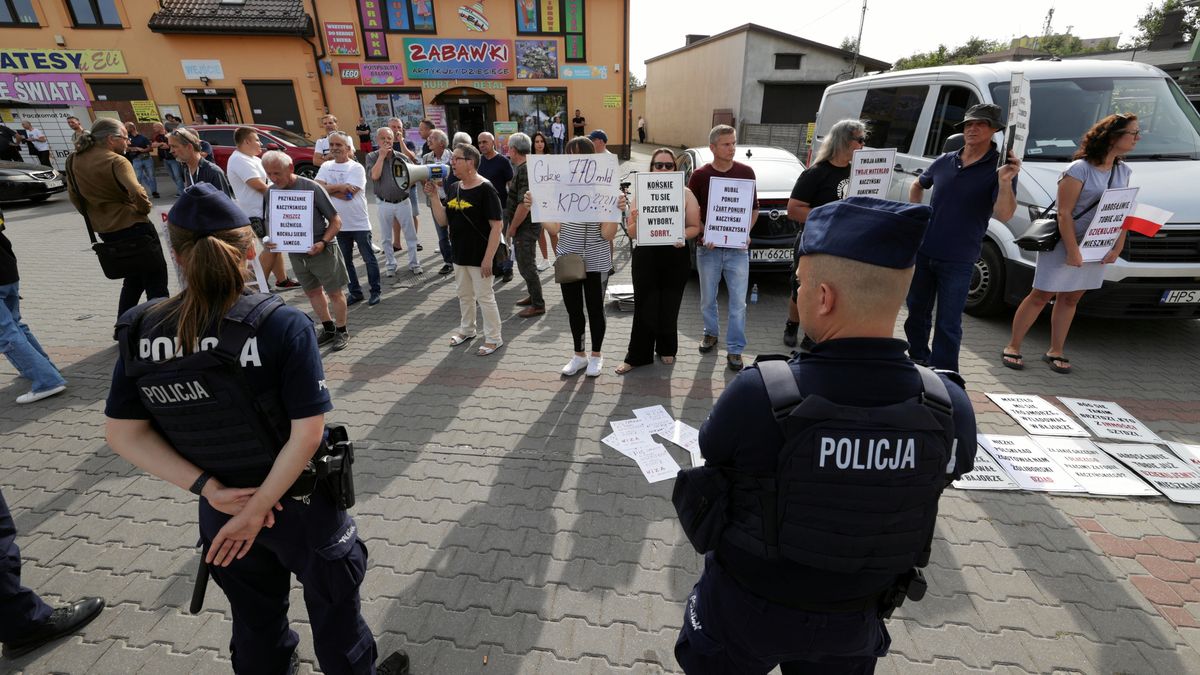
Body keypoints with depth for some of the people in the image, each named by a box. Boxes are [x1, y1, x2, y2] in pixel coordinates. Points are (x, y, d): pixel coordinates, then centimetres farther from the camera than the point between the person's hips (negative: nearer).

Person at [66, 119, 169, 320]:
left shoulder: (74, 160, 9)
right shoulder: (116, 161, -14)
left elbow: (73, 195, 16)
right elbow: (136, 192, -28)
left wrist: (94, 216, 23)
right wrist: (144, 208, -10)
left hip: (105, 231, 8)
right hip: (133, 227, -8)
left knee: (133, 279, 23)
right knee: (156, 284, -2)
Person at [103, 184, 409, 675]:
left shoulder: (142, 331, -11)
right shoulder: (283, 325, -24)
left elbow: (122, 434, -7)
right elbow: (307, 435, -25)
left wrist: (209, 488, -11)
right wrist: (259, 508, -15)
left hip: (220, 513, 4)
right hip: (299, 505, -3)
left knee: (255, 622, 29)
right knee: (335, 613, 22)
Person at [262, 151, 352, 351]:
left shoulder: (312, 188, -15)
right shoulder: (270, 192, 0)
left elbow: (336, 220, -11)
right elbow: (269, 221, 13)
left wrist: (323, 243, -24)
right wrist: (270, 239, -8)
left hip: (321, 249, -5)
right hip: (295, 252, 5)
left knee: (334, 292, 3)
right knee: (312, 292, 15)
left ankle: (342, 331, 19)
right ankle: (328, 329, 31)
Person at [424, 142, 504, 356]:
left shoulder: (485, 189, -15)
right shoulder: (453, 189, 7)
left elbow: (497, 226, -18)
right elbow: (442, 221, 7)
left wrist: (488, 258, -21)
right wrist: (433, 196, -6)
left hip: (479, 256, -7)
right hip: (459, 255, 7)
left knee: (484, 297, 2)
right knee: (464, 295, 20)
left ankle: (494, 338, 16)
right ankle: (467, 329, 39)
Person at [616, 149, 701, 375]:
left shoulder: (685, 194, 2)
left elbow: (695, 227, 3)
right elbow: (632, 234, 2)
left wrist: (683, 235, -19)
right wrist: (635, 221, -20)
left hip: (676, 259, 0)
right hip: (646, 258, 0)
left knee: (669, 307, 8)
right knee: (644, 308, 1)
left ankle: (667, 349, 30)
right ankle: (637, 355, 12)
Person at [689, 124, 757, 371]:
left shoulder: (746, 172, 2)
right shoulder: (699, 175, -2)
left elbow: (754, 208, 10)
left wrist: (747, 232, -6)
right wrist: (703, 234, -13)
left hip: (737, 248, 0)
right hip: (708, 248, 0)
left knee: (738, 302, 0)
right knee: (707, 298, 13)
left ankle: (734, 349, 11)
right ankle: (711, 332, 37)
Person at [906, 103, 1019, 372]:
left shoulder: (1000, 168, -6)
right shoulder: (944, 162, 6)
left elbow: (1003, 214, -17)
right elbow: (917, 185, 26)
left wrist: (1005, 182, -33)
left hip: (957, 260, -4)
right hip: (922, 251, 5)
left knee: (948, 324, 0)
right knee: (917, 312, 16)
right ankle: (918, 361, 34)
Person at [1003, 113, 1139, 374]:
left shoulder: (1124, 172, 8)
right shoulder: (1079, 169, -14)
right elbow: (1064, 214, -18)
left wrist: (1117, 248, -1)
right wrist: (1073, 252, -20)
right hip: (1063, 245, -6)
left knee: (1070, 298, 11)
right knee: (1041, 295, -2)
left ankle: (1055, 352, 19)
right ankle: (1012, 347, 7)